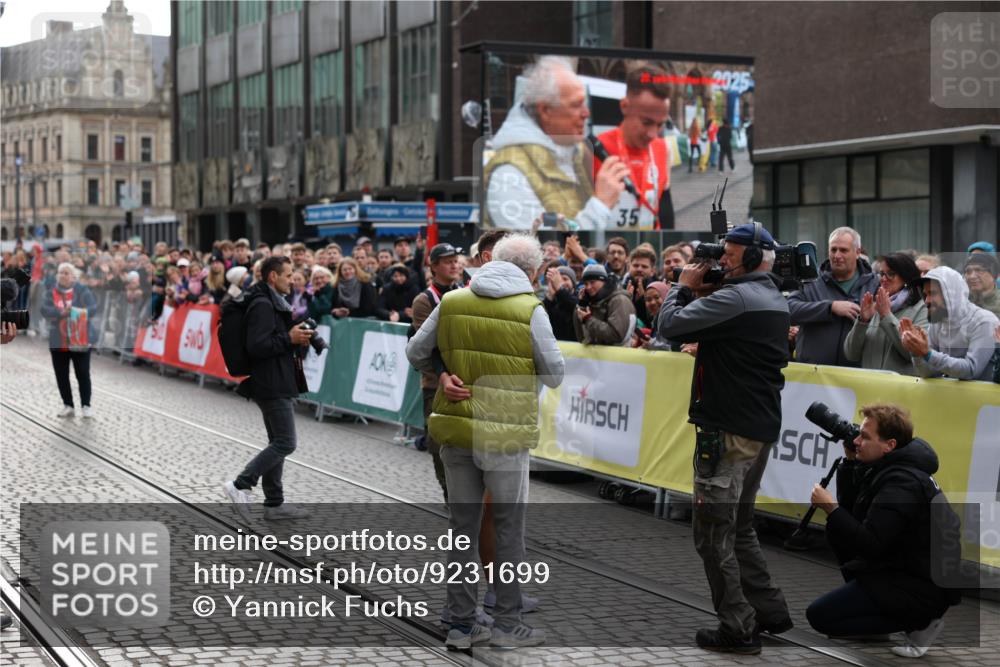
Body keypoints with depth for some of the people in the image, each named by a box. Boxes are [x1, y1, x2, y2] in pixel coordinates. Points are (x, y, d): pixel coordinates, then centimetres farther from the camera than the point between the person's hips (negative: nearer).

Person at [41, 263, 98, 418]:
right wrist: (61, 313, -28)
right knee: (61, 375, 7)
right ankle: (68, 406, 18)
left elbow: (93, 308, -15)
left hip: (80, 340, -3)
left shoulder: (82, 291, -3)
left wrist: (78, 313, -32)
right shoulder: (50, 293, 5)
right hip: (58, 341, 3)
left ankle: (86, 406, 8)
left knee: (83, 374, -1)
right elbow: (45, 310, -11)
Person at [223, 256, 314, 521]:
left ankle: (274, 503, 18)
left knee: (277, 442, 13)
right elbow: (256, 346, -25)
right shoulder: (263, 305, -17)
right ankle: (240, 485, -8)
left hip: (274, 384, 11)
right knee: (285, 443, -9)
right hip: (272, 386, -11)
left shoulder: (271, 302, 17)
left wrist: (295, 338, 8)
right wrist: (289, 338, -18)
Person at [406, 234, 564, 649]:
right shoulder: (530, 310, -10)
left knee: (462, 528, 12)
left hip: (456, 428, 4)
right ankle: (507, 625, 15)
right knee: (509, 529, 9)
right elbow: (555, 375, -3)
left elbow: (416, 353, 6)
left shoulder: (451, 302, 0)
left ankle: (461, 625, 17)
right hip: (505, 433, -4)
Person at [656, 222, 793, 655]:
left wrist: (684, 286, -2)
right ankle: (769, 611, 25)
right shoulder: (775, 301, 14)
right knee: (739, 527, 21)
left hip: (728, 431, -10)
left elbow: (669, 327, -18)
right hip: (761, 428, 10)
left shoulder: (735, 298, -18)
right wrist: (702, 292, 8)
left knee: (714, 533, -1)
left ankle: (738, 628, 2)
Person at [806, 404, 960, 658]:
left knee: (819, 616, -11)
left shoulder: (902, 484, -24)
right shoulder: (889, 468, 7)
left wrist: (831, 508, -22)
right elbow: (852, 511, 13)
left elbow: (869, 545, -30)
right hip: (900, 568, 10)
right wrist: (850, 461, 4)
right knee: (837, 532, 16)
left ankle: (917, 622, -6)